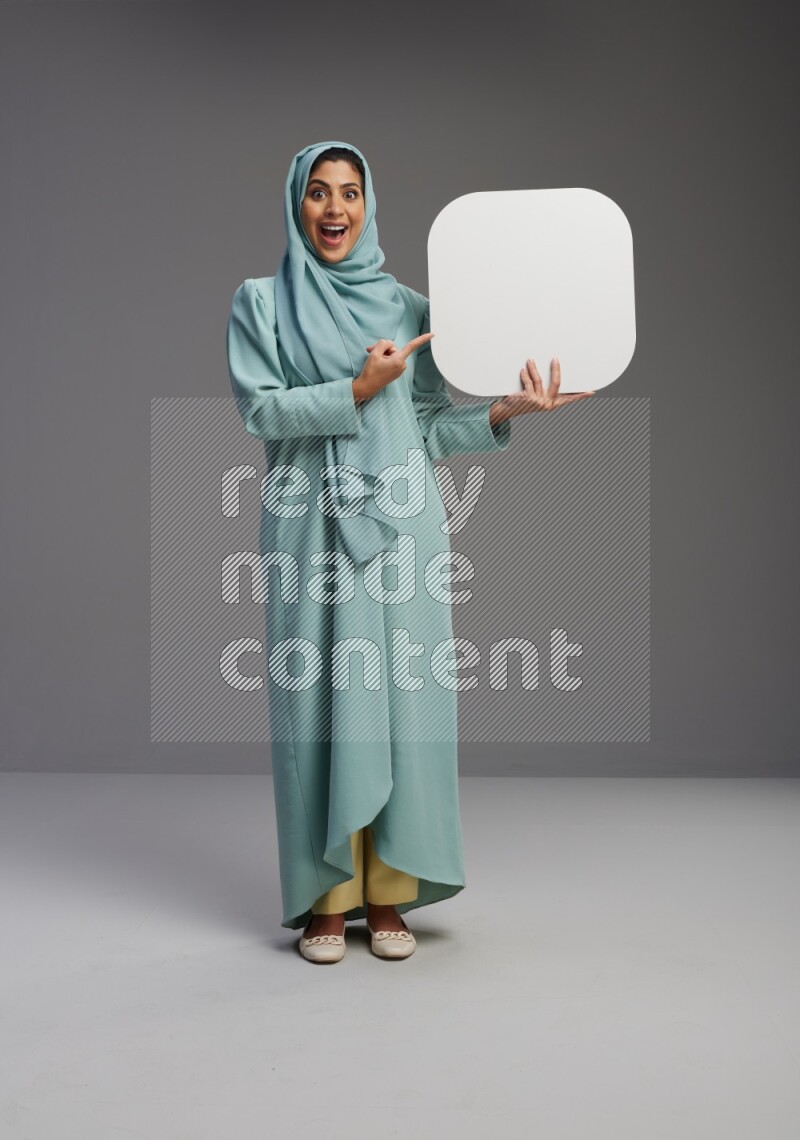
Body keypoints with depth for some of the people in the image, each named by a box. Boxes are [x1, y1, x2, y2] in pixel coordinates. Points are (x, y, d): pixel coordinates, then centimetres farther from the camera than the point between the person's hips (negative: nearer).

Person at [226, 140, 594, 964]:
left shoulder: (408, 307, 13)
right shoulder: (260, 302, 8)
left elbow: (428, 427, 9)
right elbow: (259, 408, -4)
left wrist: (506, 411, -5)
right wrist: (358, 391, -14)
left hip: (398, 524, 2)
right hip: (310, 525, -1)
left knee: (399, 694, 0)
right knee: (319, 698, -2)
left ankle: (389, 895, 10)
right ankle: (326, 899, 8)